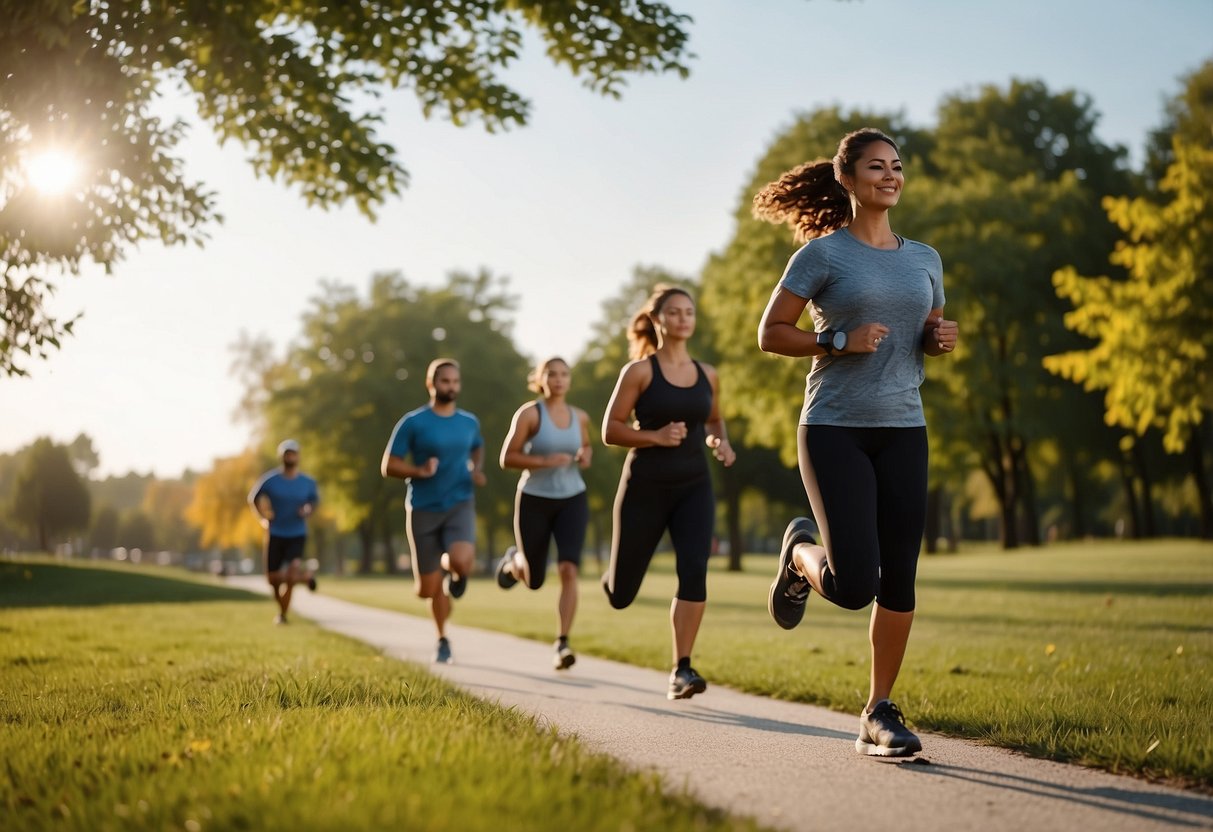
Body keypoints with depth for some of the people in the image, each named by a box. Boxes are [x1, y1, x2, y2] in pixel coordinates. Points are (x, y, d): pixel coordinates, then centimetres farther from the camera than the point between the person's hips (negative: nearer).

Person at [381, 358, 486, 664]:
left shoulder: (469, 422, 5)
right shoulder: (413, 422, -6)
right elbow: (388, 466, -5)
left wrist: (477, 470, 5)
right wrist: (419, 471, -23)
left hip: (459, 504, 1)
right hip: (423, 509, -1)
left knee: (462, 562, -29)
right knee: (428, 590, 4)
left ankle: (452, 569, 11)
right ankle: (442, 640, 32)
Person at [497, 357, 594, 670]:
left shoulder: (580, 417, 4)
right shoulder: (529, 413, -10)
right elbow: (507, 458, -10)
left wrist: (585, 456, 0)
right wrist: (544, 461, -23)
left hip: (572, 500, 2)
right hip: (534, 500, -2)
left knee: (569, 569, -18)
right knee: (534, 581, 10)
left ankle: (562, 645, -16)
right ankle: (513, 560, 48)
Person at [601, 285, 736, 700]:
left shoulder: (707, 376, 7)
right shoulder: (639, 371, -5)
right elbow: (610, 430, -7)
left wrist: (720, 441, 3)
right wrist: (656, 436, -21)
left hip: (694, 486, 3)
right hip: (646, 486, -3)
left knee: (694, 571, -19)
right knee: (621, 595, 7)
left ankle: (681, 670, -12)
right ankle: (612, 580, 46)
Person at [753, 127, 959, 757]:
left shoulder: (924, 260, 13)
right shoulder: (823, 253, -2)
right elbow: (770, 333, -2)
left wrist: (942, 339, 2)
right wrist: (839, 342, -15)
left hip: (903, 430, 5)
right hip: (834, 428, -4)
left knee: (898, 581, 1)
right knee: (853, 584, -12)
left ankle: (879, 714, 12)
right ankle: (801, 553, 23)